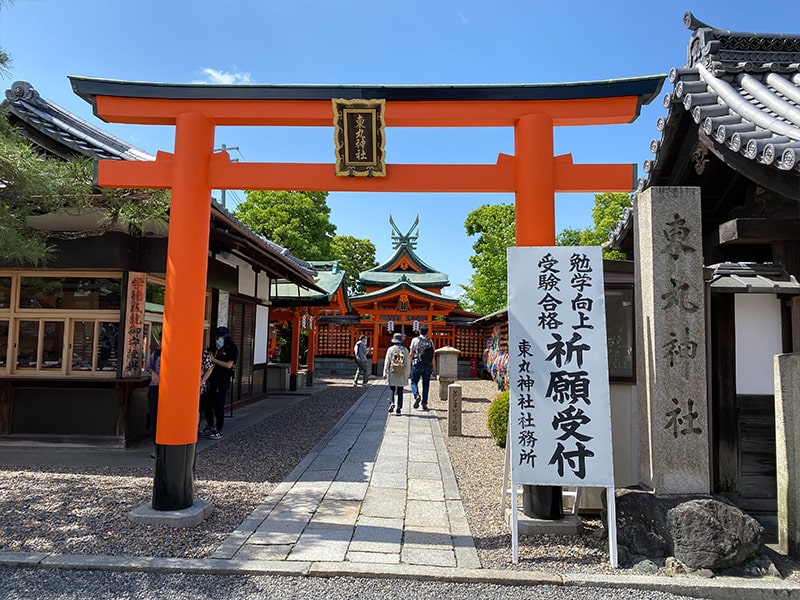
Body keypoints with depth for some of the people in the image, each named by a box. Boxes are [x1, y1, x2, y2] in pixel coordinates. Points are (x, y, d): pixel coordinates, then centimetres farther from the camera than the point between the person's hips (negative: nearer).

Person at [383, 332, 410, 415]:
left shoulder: (390, 349, -2)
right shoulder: (405, 350, 2)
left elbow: (387, 362, -3)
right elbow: (408, 363, 5)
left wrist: (385, 373, 2)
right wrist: (408, 374, 15)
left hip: (392, 374, -1)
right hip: (402, 375, 1)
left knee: (393, 389, 9)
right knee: (400, 391, 6)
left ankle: (392, 403, -10)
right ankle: (398, 407, 5)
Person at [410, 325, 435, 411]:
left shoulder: (415, 340, 1)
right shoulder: (430, 341, 6)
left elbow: (411, 353, -1)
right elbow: (433, 355, 3)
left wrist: (410, 364, 5)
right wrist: (432, 366, 9)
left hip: (417, 365, -2)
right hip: (427, 365, 2)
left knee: (414, 382, 8)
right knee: (426, 384, 8)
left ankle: (417, 396, -18)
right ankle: (424, 403, 8)